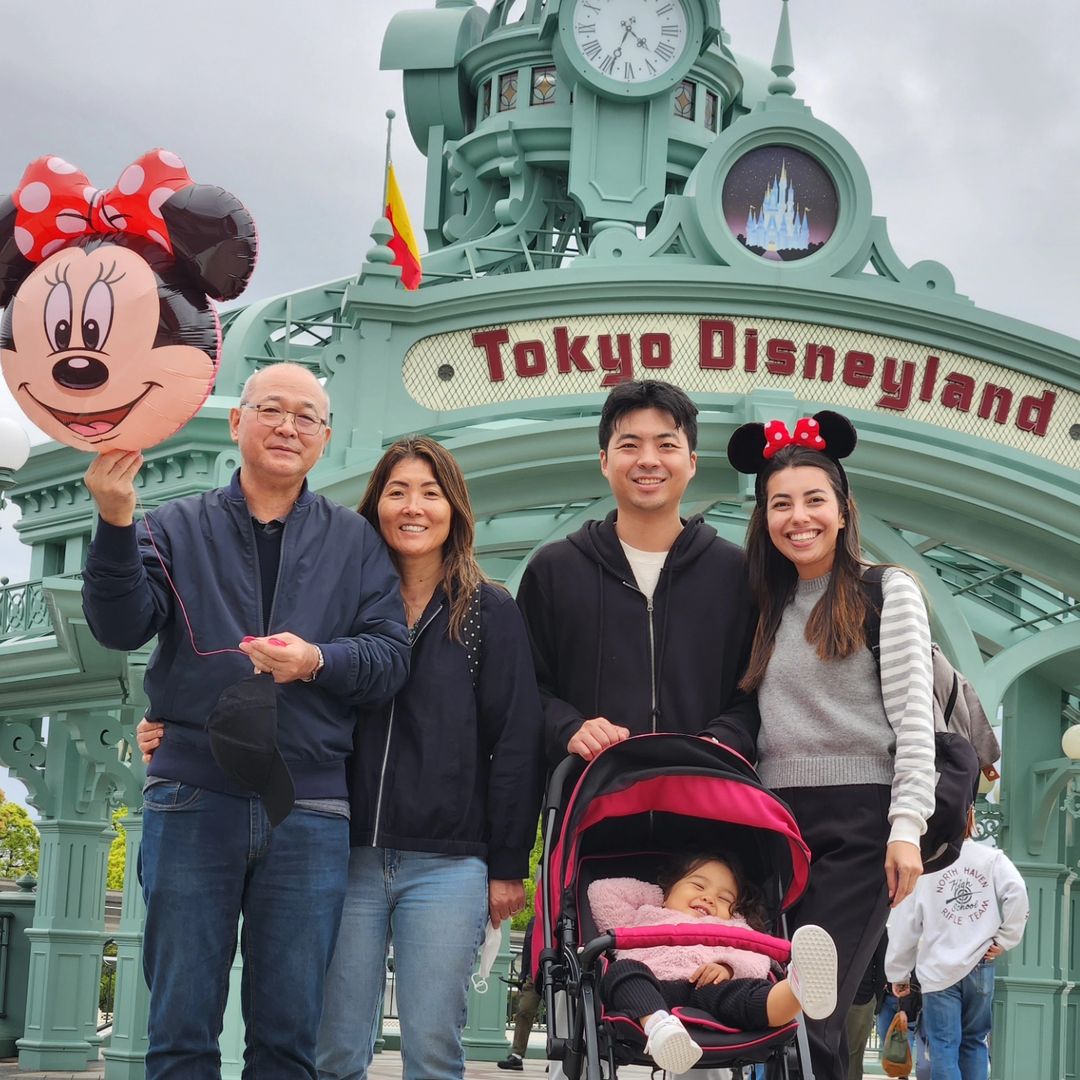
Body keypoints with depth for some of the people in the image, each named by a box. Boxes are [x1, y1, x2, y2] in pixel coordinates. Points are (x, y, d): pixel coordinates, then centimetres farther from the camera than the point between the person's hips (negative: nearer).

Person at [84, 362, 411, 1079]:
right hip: (194, 798, -1)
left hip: (309, 811, 1)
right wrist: (116, 524, -21)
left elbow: (392, 655, 2)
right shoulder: (178, 528, 11)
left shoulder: (356, 543, 13)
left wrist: (317, 662, -17)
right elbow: (122, 627, -5)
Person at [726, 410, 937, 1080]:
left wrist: (907, 827, -14)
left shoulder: (888, 591, 0)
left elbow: (913, 717, -6)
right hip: (776, 817, 6)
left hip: (859, 819, -6)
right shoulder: (771, 608, 17)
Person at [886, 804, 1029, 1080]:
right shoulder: (992, 859, 1)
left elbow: (905, 925, 1)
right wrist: (1004, 940, -5)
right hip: (980, 967, 2)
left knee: (944, 1047, -3)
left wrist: (898, 974, 10)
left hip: (938, 970, -2)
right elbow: (1017, 893, -16)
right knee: (974, 1042, 14)